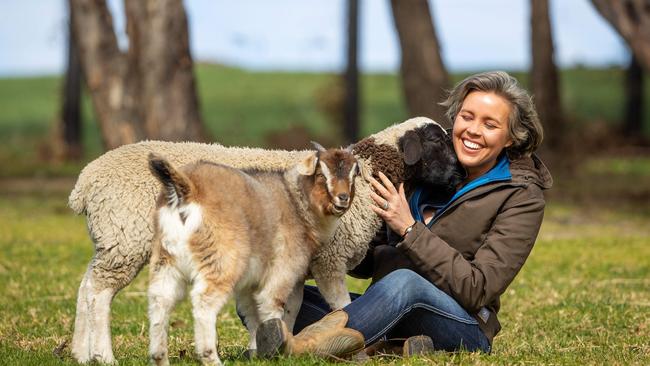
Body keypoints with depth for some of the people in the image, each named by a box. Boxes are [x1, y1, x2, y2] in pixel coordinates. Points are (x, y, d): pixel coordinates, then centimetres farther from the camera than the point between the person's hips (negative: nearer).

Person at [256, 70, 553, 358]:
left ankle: (300, 346, -59)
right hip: (389, 315, 6)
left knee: (404, 282, -40)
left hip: (463, 331, -6)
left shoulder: (521, 197, -2)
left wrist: (410, 230, -17)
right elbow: (369, 262, 17)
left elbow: (478, 290, -14)